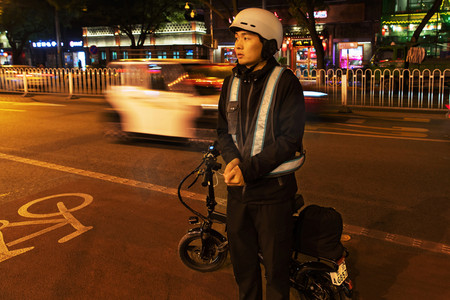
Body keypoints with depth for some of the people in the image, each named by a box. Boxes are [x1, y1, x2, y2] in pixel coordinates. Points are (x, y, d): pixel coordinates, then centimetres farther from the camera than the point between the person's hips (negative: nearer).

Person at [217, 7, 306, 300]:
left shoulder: (285, 81, -9)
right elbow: (224, 129, 9)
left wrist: (249, 169, -20)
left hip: (273, 189, -5)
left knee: (275, 264, 8)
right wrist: (232, 159, -12)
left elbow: (290, 139, -14)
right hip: (238, 189, 5)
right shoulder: (232, 82, 8)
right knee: (242, 259, 19)